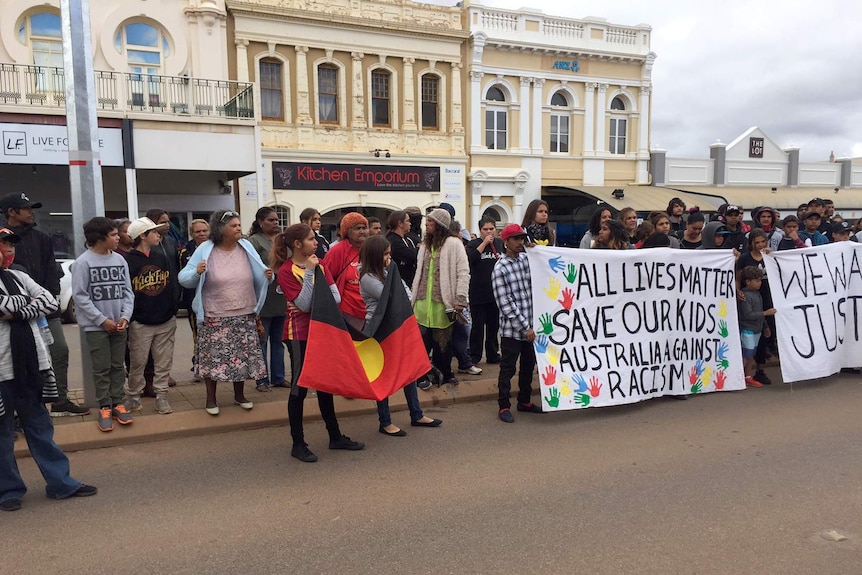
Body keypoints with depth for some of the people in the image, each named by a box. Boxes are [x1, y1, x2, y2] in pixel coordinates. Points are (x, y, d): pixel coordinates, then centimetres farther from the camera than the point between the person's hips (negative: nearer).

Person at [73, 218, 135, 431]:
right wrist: (102, 319, -13)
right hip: (96, 326, -4)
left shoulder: (120, 260, 3)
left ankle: (118, 404, 21)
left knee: (118, 366, 10)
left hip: (119, 324, 4)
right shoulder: (83, 262, -10)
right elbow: (80, 296, -11)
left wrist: (125, 316, -7)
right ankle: (104, 408, 14)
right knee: (101, 369, 3)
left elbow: (127, 291, 5)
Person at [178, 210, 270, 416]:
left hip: (244, 315, 3)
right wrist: (197, 272, -26)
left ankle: (239, 395, 31)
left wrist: (268, 275, -15)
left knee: (243, 355, 11)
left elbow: (259, 277, 7)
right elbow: (184, 278, -6)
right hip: (214, 317, -3)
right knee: (214, 357, 4)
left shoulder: (246, 247, 1)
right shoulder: (205, 250, -8)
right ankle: (211, 398, 23)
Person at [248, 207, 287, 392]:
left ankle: (278, 377, 23)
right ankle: (261, 380, 14)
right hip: (263, 299, -6)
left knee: (278, 340, 13)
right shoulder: (254, 240, -6)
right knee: (262, 341, 5)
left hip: (281, 298, 6)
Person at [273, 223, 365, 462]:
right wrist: (309, 272, -21)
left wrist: (314, 305, -18)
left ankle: (335, 436, 26)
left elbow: (336, 297, -2)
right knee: (299, 387, 2)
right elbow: (303, 304, -19)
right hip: (300, 333, -6)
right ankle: (298, 444, 12)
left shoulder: (320, 264, 6)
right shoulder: (286, 271, -11)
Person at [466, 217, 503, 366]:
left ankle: (492, 355, 22)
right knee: (478, 326, 1)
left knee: (494, 325, 12)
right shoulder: (474, 244, -2)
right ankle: (474, 357, 10)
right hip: (478, 292, -4)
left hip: (496, 291, 4)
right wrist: (484, 243, -18)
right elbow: (470, 258, -21)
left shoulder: (500, 243, 9)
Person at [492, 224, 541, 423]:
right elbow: (505, 304, -16)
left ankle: (524, 401, 33)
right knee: (508, 369, 4)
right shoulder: (500, 269, -12)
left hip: (529, 325, 6)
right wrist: (525, 327, -15)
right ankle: (504, 406, 17)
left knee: (528, 365, 17)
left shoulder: (526, 258, 6)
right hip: (512, 328, -6)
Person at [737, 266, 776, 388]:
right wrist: (766, 313, -21)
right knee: (746, 355, -5)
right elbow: (748, 315, -23)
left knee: (752, 355, 14)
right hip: (747, 329, -9)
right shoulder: (745, 296, -18)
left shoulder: (757, 293, 11)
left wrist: (765, 326, 23)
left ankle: (749, 378, 23)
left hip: (757, 329, 9)